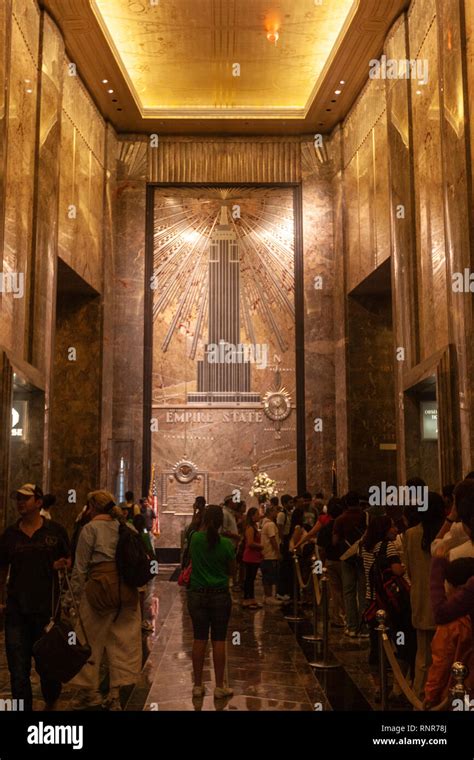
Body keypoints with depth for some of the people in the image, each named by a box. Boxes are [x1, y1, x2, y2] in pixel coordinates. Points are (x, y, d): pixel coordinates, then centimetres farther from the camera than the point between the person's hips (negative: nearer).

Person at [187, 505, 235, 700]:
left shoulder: (195, 539, -8)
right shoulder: (226, 544, -11)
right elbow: (231, 571, 3)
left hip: (197, 595, 2)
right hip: (220, 596, -2)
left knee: (199, 639, 9)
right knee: (219, 640, 5)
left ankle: (197, 685, 15)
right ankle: (219, 686, 11)